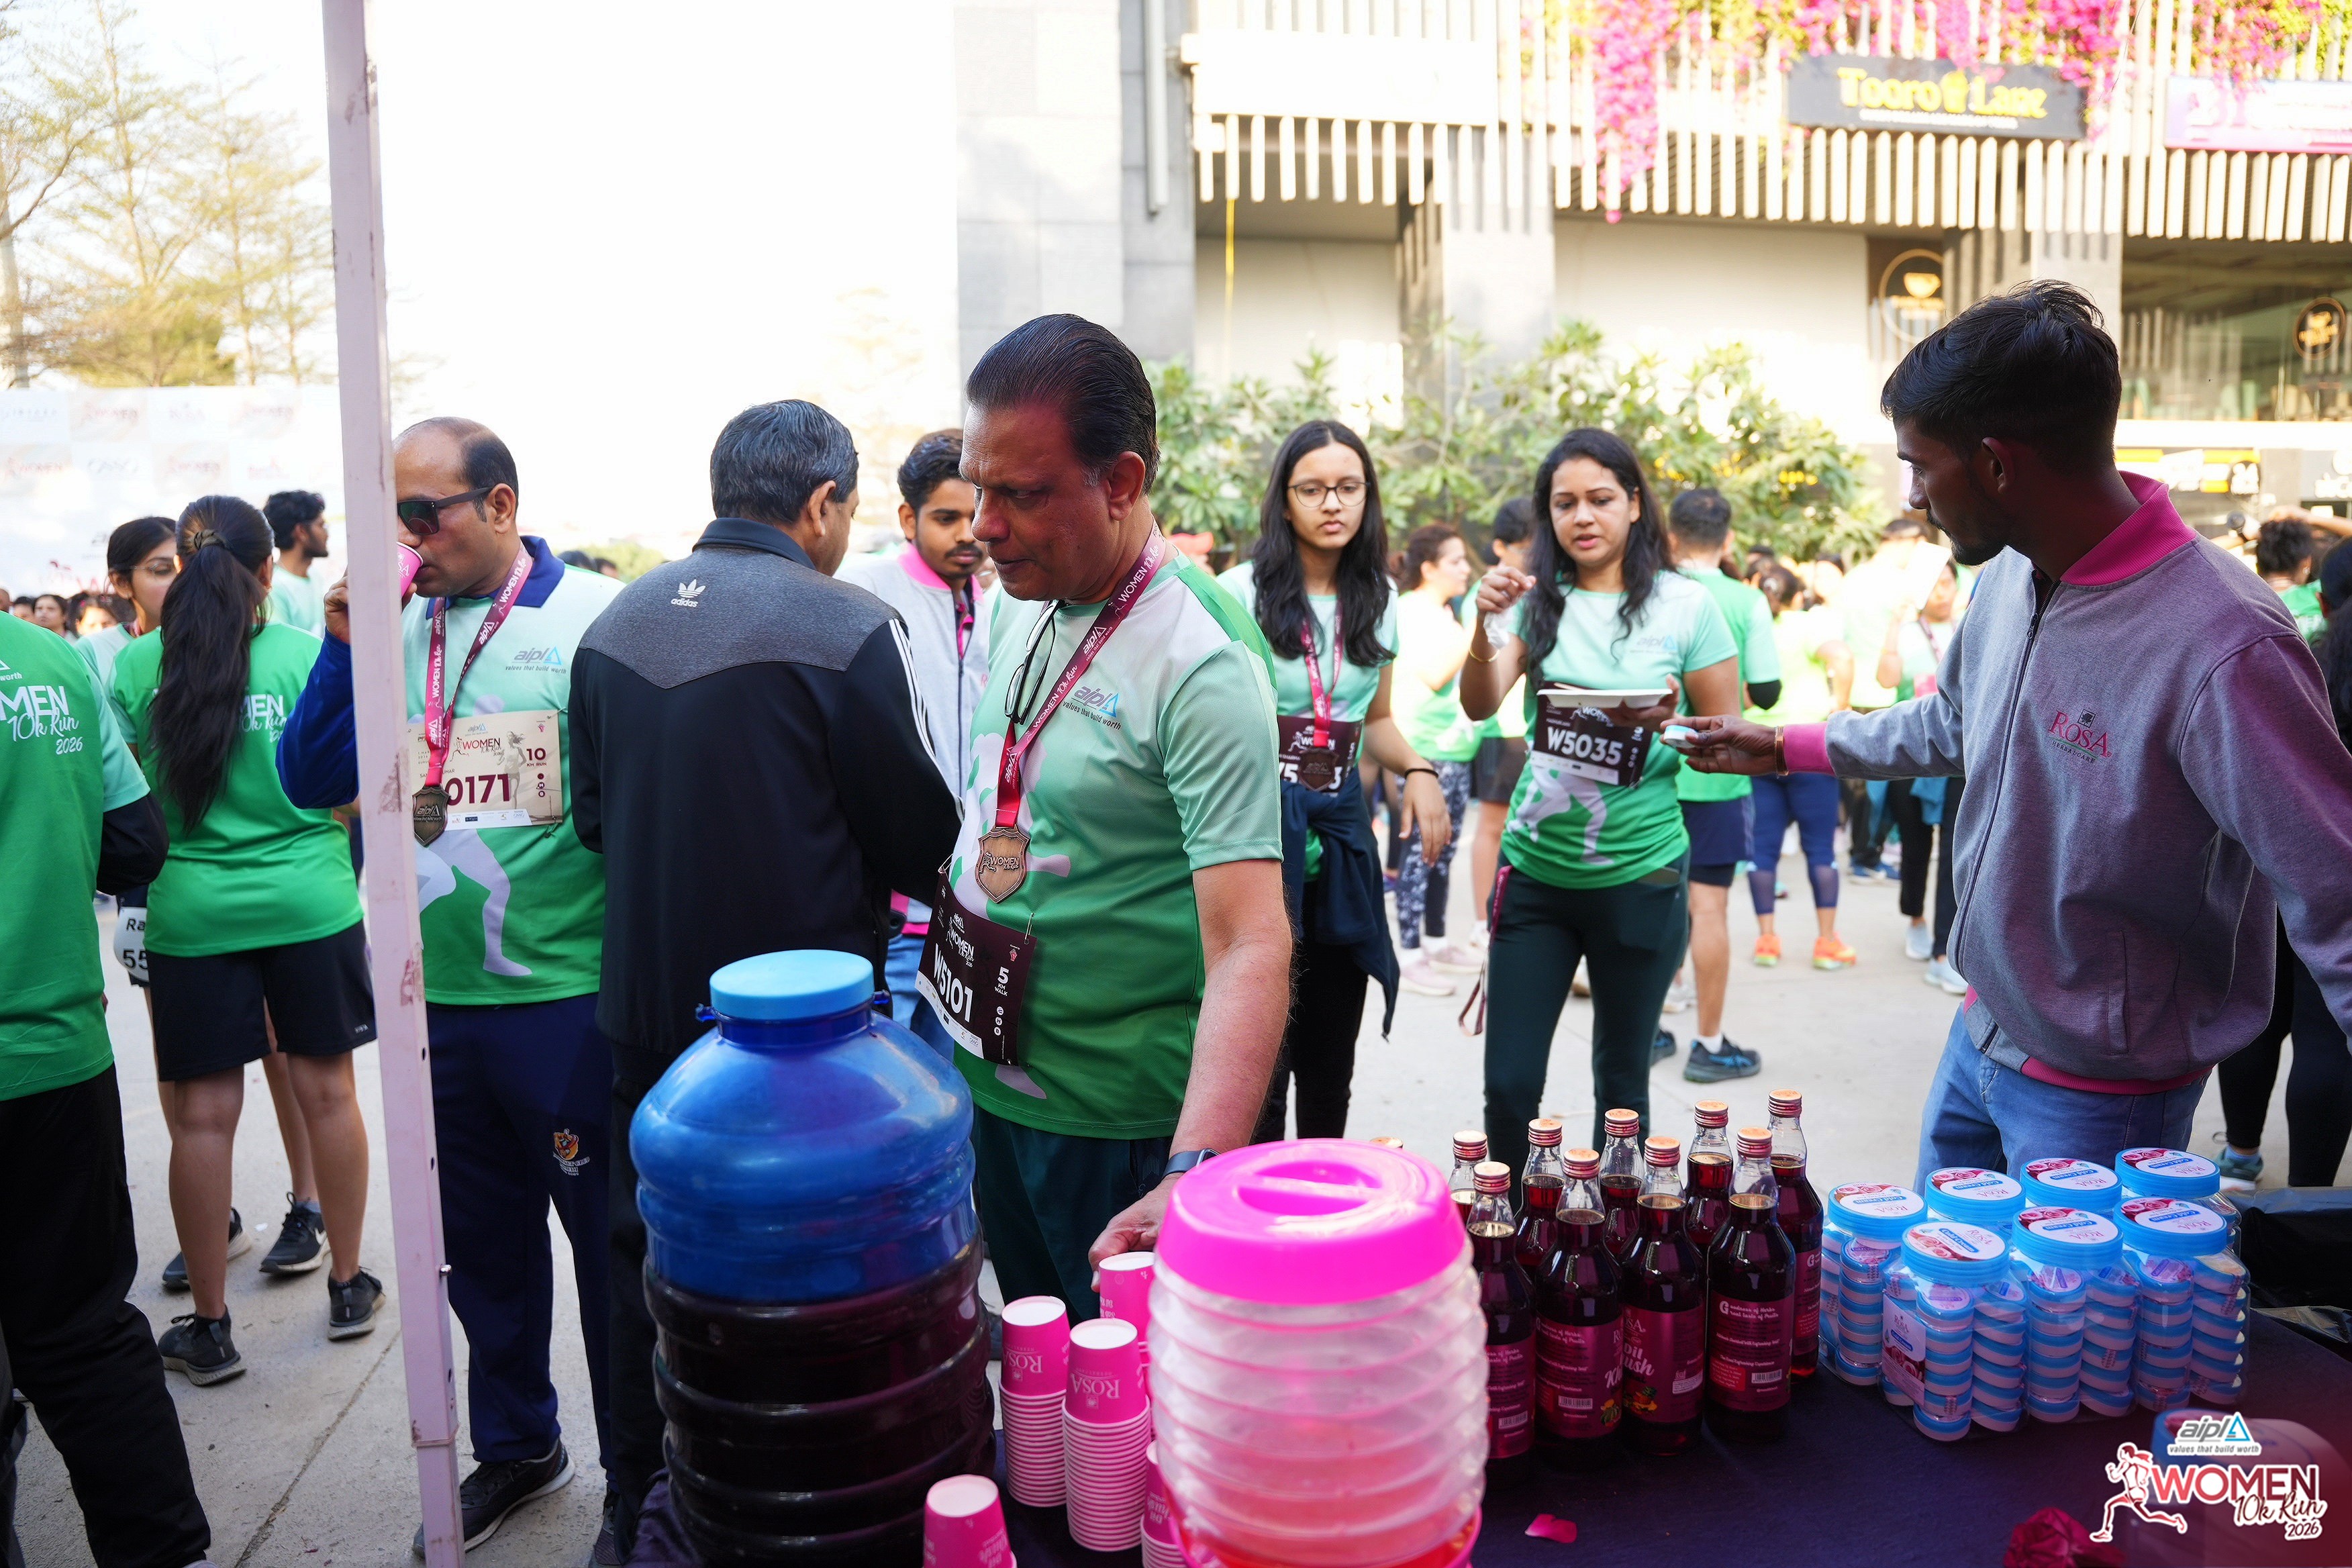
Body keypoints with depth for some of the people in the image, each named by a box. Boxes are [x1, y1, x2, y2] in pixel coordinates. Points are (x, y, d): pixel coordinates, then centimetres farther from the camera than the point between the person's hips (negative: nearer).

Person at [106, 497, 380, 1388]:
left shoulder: (136, 666, -3)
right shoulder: (308, 656, -7)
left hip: (190, 910, 1)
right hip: (308, 902, 0)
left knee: (203, 1114, 6)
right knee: (326, 1090, 10)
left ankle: (209, 1326, 17)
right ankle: (349, 1287, 23)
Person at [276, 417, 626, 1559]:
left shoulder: (595, 619, -11)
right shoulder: (395, 629, 6)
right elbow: (312, 783, 6)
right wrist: (344, 647, -8)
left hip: (569, 1000, -5)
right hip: (437, 1000, 6)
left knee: (609, 1245, 8)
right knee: (482, 1246, 21)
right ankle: (514, 1446, 42)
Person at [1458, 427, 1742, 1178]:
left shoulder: (1684, 604, -2)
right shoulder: (1536, 600, 2)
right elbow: (1480, 705, -12)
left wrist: (1673, 721, -17)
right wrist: (1485, 625, -29)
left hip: (1641, 875, -1)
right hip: (1535, 870, 1)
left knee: (1623, 1080, 13)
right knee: (1509, 1084, 1)